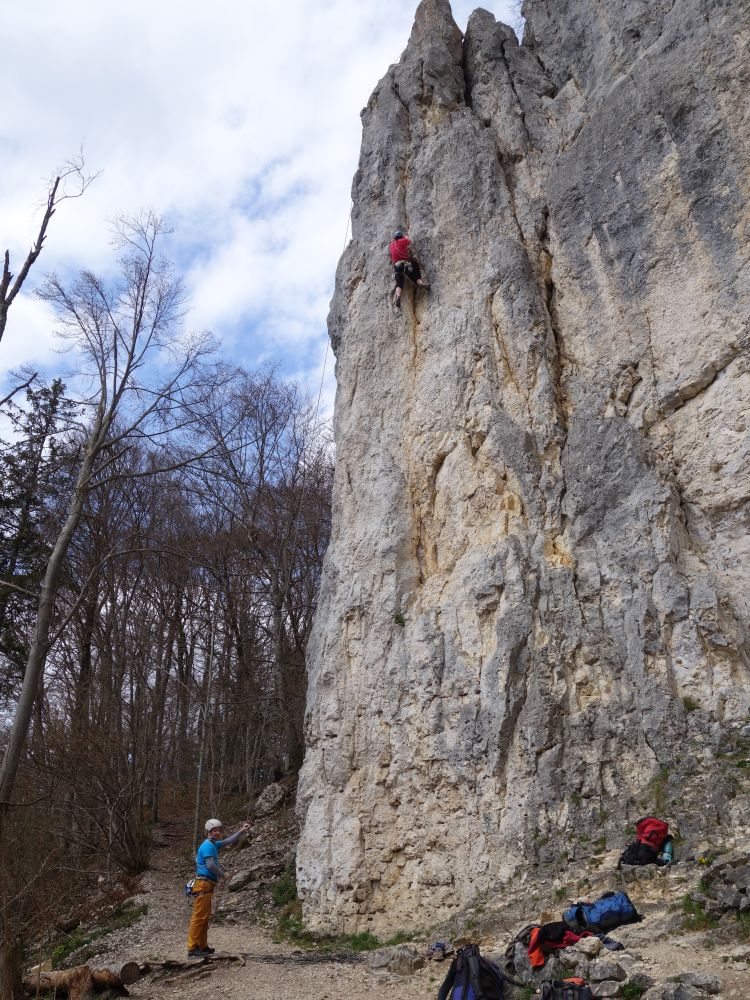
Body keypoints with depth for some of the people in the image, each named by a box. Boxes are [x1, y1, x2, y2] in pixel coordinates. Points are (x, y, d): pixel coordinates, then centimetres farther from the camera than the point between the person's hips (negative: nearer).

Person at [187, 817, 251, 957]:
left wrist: (241, 831, 20)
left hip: (208, 886, 10)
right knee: (198, 917, -10)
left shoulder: (214, 844, 17)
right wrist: (222, 875, -5)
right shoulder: (207, 845, -12)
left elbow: (228, 841, 28)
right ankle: (192, 949, -9)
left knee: (205, 918, 14)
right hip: (203, 884, -10)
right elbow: (210, 865, -19)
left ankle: (202, 946, 21)